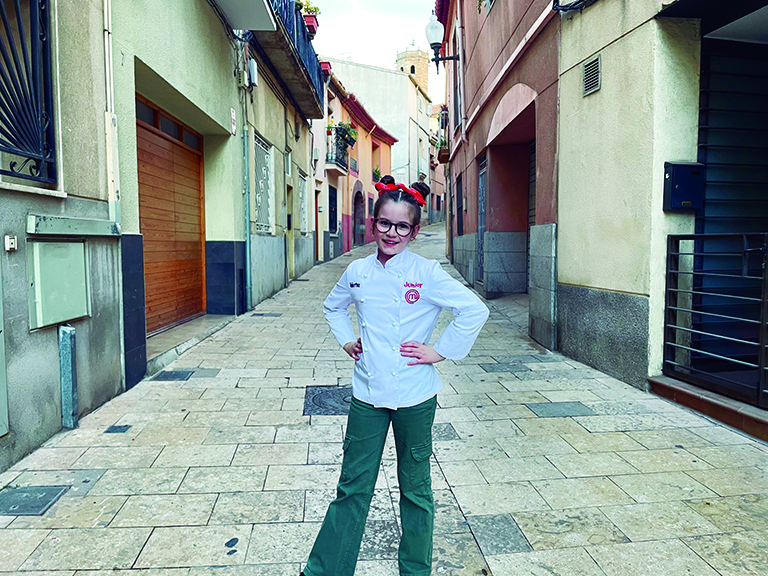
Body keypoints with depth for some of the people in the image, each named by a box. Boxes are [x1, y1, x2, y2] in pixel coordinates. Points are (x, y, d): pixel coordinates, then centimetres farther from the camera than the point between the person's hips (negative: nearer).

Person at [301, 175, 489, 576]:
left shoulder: (426, 273, -10)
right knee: (352, 487, 11)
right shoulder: (357, 272, 2)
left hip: (414, 396, -2)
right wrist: (346, 340, 8)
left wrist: (440, 351, -12)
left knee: (415, 488, 14)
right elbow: (333, 306, 21)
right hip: (367, 393, 3)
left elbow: (475, 310, -13)